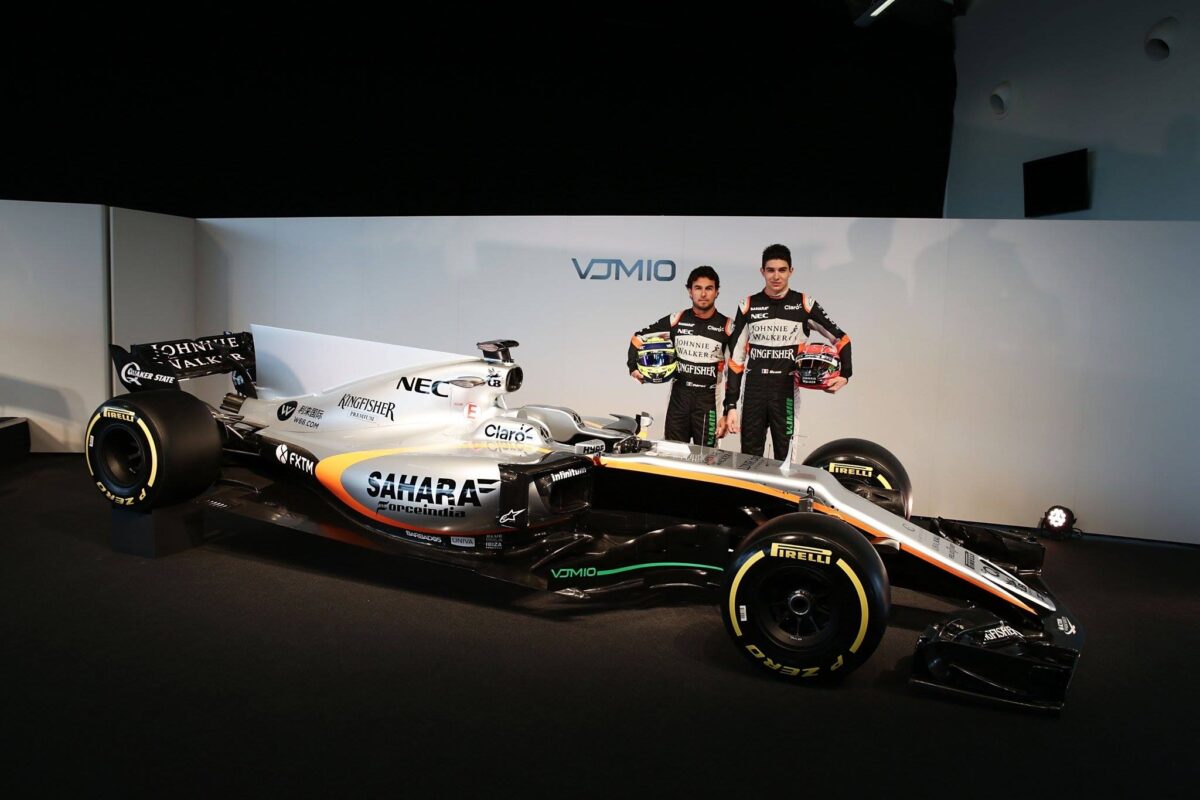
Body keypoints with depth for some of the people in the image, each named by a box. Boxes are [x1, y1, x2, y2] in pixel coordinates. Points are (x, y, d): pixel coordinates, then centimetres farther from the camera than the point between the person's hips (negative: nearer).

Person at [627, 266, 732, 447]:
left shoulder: (727, 327, -4)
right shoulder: (676, 321, 2)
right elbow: (639, 338, 13)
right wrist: (634, 367, 0)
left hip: (709, 400, -2)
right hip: (679, 397, 2)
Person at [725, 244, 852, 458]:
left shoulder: (804, 305, 1)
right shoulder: (748, 306, 4)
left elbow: (840, 338, 10)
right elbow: (736, 358, 5)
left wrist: (844, 374, -7)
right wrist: (731, 404, -1)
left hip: (787, 392, -1)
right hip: (753, 392, 1)